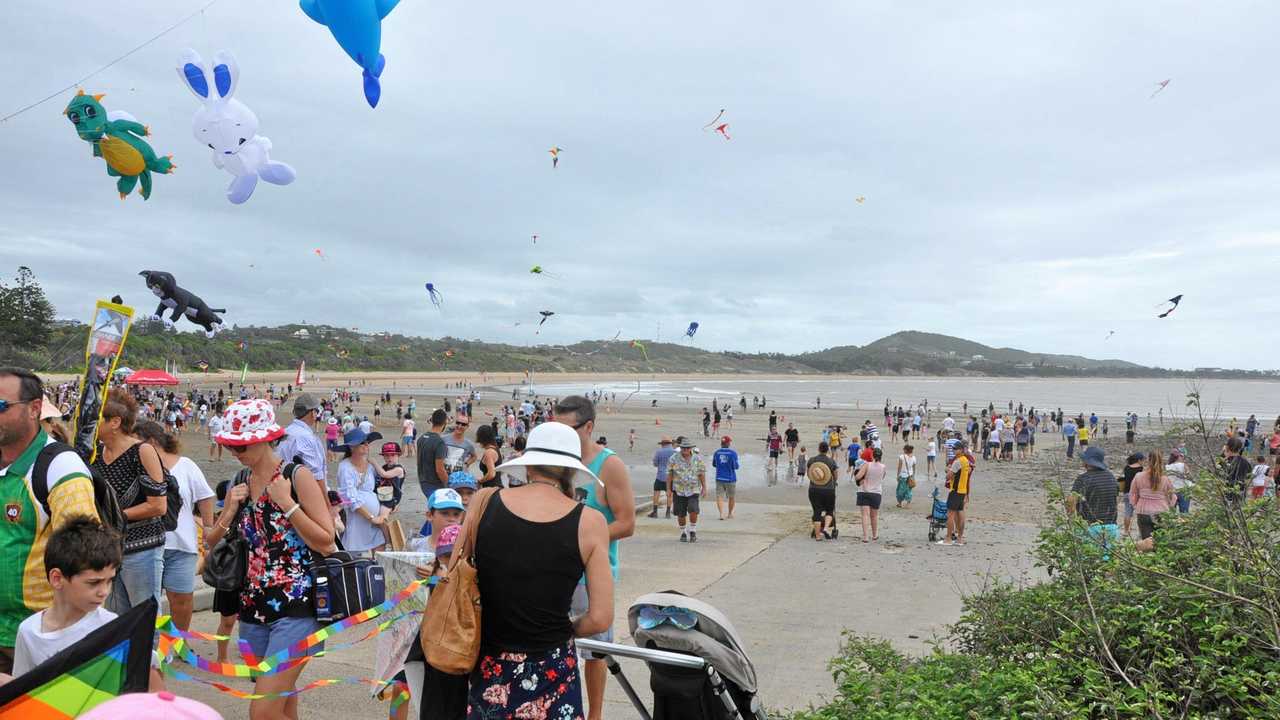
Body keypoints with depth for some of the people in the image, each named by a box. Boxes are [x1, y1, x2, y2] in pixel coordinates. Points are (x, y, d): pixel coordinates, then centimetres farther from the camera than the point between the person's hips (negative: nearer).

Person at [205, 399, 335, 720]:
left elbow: (325, 543, -13)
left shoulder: (296, 476, -10)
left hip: (296, 609, -6)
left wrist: (287, 503, -19)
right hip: (253, 609, 7)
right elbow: (212, 543, 13)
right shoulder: (239, 482, 8)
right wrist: (230, 512, -5)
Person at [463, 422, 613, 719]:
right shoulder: (589, 522, -11)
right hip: (550, 671, -2)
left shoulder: (485, 502, -6)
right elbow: (600, 618, -12)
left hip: (491, 668, 2)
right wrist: (563, 629, 8)